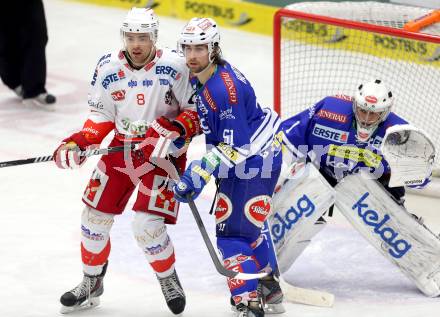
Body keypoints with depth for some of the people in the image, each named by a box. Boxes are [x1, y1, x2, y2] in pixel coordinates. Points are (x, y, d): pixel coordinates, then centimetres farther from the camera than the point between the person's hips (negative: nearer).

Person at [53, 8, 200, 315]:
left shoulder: (175, 66, -17)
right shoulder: (108, 68, -4)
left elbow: (199, 108, -10)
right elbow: (102, 117, 4)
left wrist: (176, 128, -28)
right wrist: (78, 142, -10)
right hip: (122, 149, 5)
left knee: (147, 225, -15)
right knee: (95, 216, 6)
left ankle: (169, 279, 14)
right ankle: (91, 284, 28)